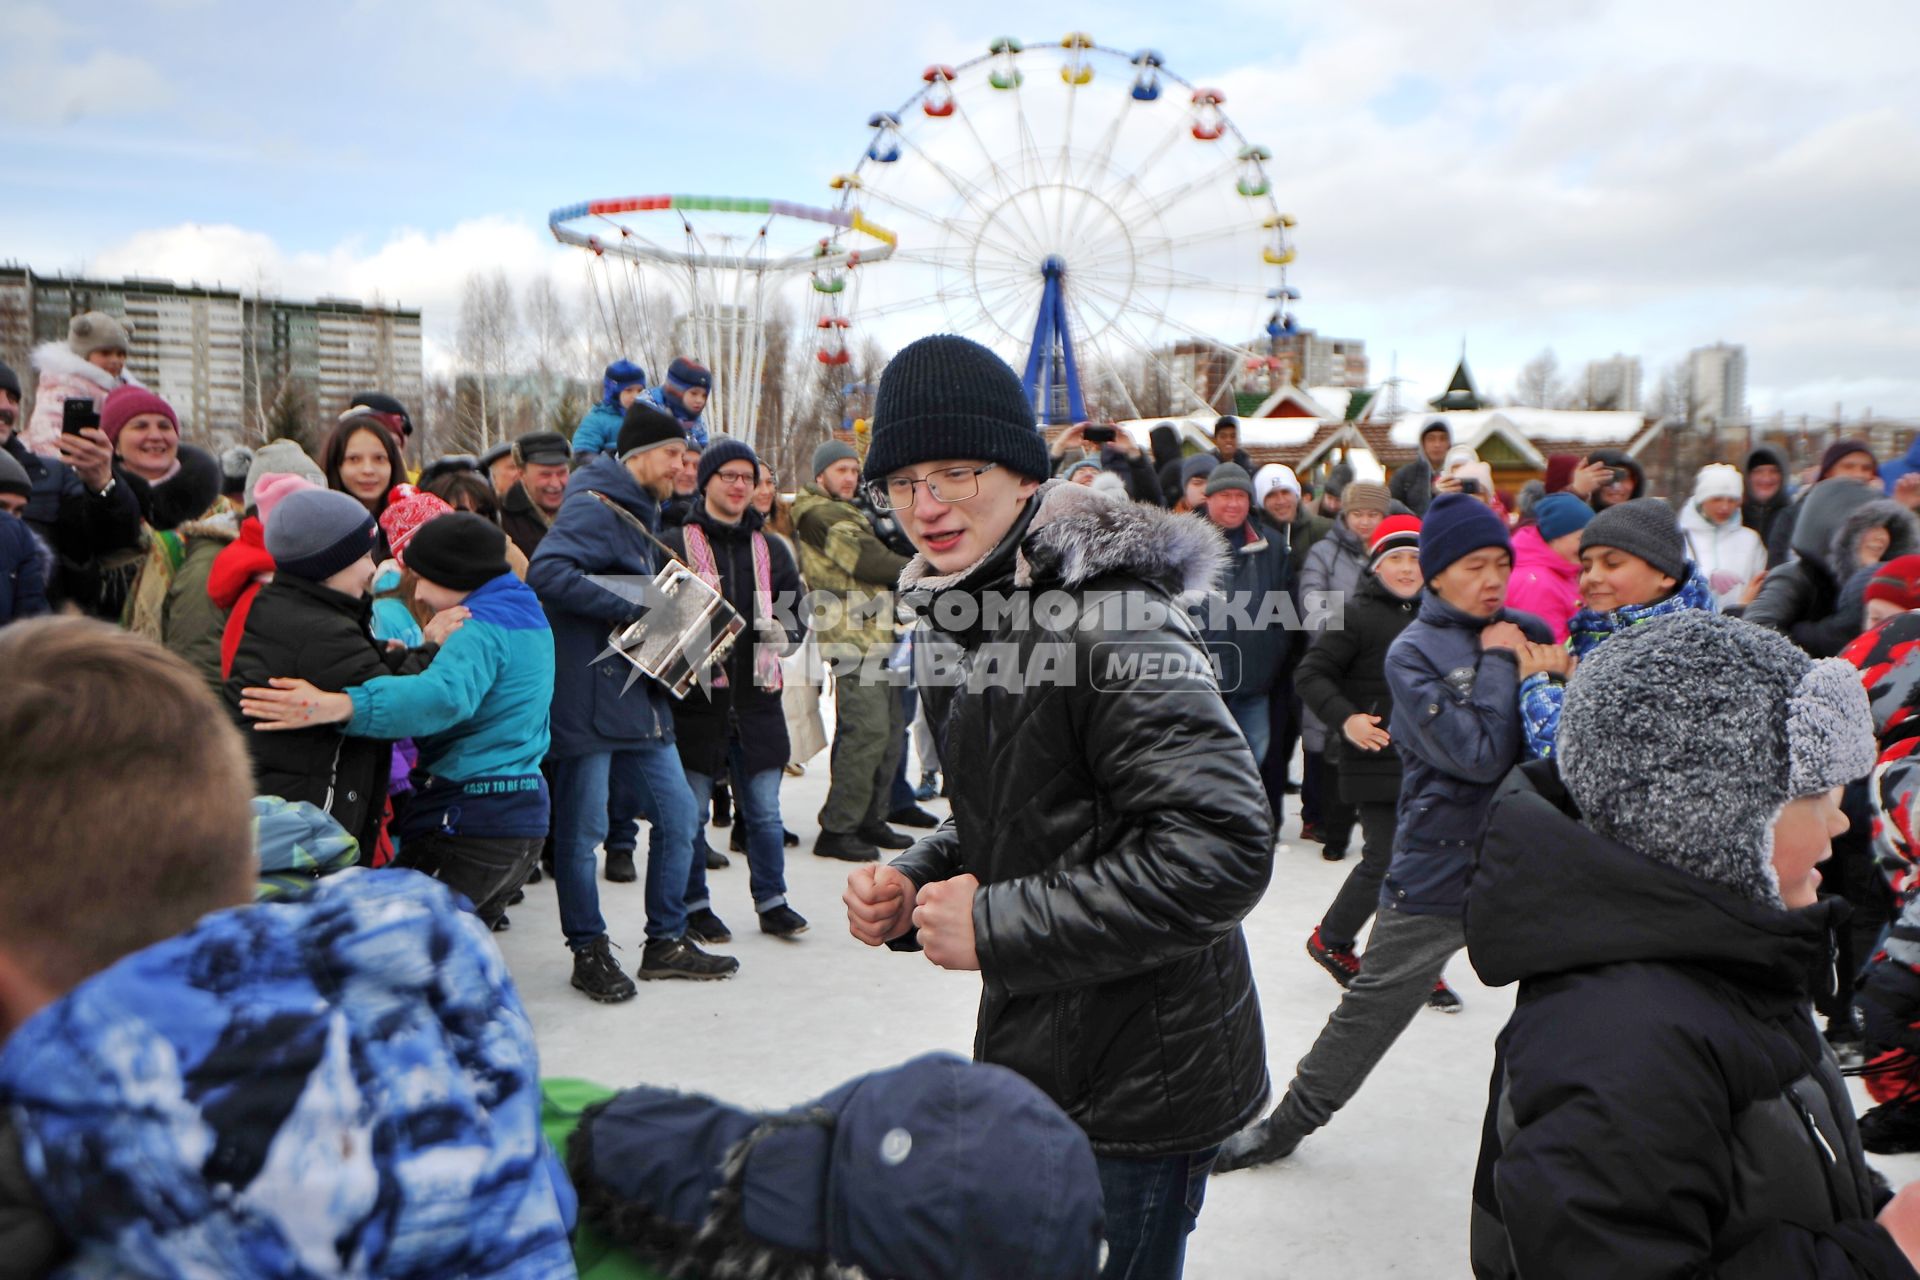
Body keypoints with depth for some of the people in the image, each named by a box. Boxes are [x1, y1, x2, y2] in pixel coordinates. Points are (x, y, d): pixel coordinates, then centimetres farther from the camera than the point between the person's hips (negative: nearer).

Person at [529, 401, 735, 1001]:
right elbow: (546, 573, -27)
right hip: (587, 698, -9)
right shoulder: (593, 508, -11)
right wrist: (637, 611, -24)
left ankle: (666, 942, 22)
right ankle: (589, 952, 16)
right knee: (582, 830, 2)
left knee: (678, 814, 10)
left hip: (639, 697, 9)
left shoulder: (640, 515, 19)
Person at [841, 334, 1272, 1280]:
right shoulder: (968, 612, 7)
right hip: (1034, 1061, 9)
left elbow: (1222, 850, -29)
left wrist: (997, 926, -25)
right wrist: (914, 886, -3)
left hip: (1134, 1094, -9)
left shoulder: (1106, 621, -23)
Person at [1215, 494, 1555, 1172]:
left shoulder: (1527, 632, 4)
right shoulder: (1414, 652, -10)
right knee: (1372, 1008, 8)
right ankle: (1287, 1124, 26)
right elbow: (1479, 756, -21)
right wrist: (1497, 665, -13)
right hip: (1439, 869, -4)